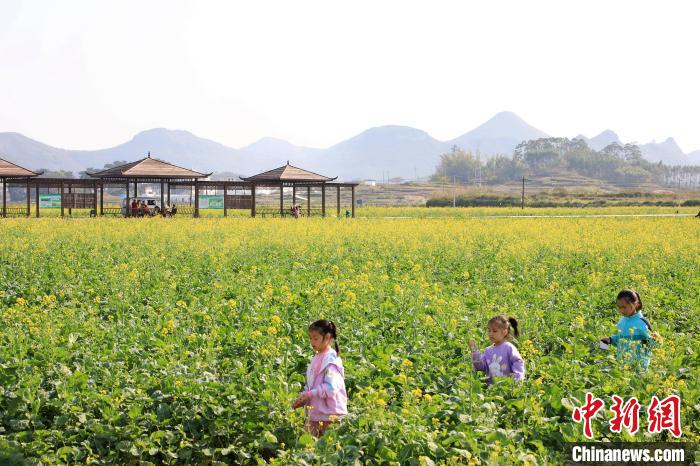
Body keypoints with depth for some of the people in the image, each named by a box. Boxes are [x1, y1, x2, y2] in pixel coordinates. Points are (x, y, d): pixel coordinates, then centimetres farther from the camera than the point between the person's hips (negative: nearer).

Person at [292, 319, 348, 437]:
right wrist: (303, 397, 4)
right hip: (315, 414, 8)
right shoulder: (316, 358, 13)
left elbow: (331, 388, -21)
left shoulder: (331, 360, -13)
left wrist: (310, 394, -21)